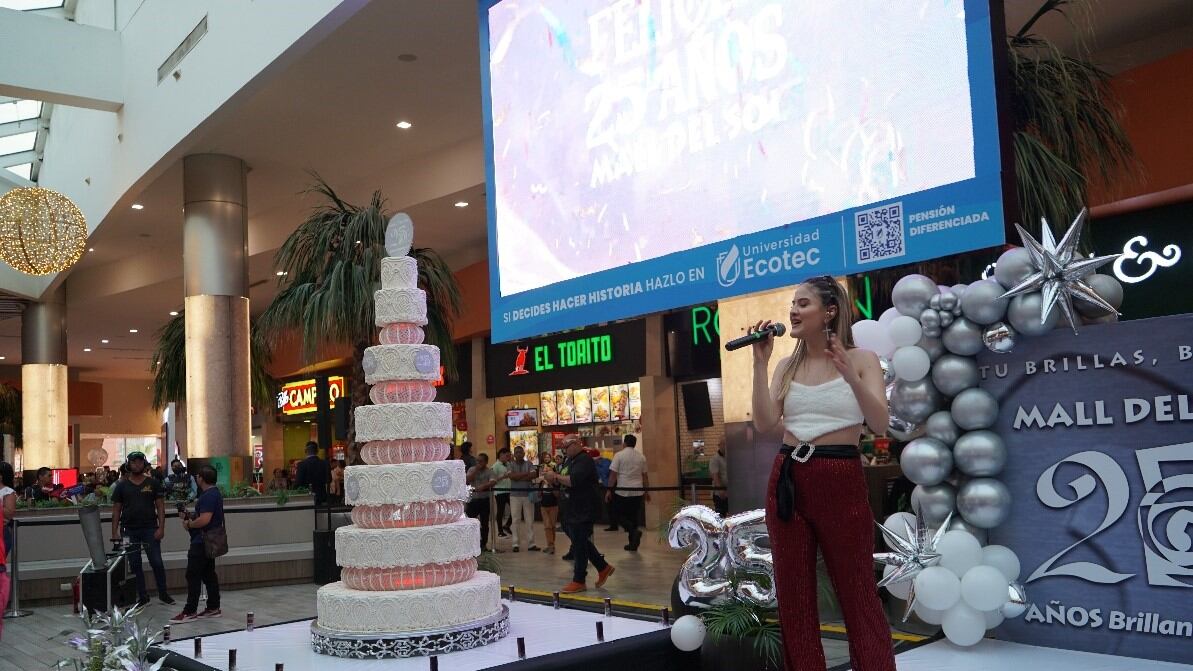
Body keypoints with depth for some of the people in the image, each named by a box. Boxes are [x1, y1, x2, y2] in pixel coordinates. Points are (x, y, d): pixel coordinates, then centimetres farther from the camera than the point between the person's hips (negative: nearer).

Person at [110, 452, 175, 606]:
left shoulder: (153, 484, 3)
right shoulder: (121, 486, 6)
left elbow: (160, 507, 2)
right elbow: (116, 510, 7)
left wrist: (161, 528, -8)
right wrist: (114, 532, -1)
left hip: (150, 529, -2)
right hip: (129, 531, 2)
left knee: (156, 562, -4)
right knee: (135, 564, 6)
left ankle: (163, 593, 8)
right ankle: (142, 596, 16)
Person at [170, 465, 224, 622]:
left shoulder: (208, 496, -19)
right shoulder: (214, 493, 14)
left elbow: (204, 519, -28)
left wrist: (189, 524, -12)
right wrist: (189, 517, 13)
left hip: (202, 543, -11)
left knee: (193, 576, -5)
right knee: (209, 574, 13)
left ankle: (190, 611, -1)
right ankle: (213, 607, 17)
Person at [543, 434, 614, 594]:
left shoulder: (584, 461, -17)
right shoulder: (569, 461, 14)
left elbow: (572, 480, -28)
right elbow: (561, 481, 17)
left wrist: (555, 476, -16)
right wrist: (552, 478, -4)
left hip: (585, 509, -10)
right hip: (573, 509, 10)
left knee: (579, 544, -3)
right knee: (580, 541, 16)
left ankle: (579, 581, 6)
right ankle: (603, 567, 29)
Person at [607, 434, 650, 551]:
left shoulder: (619, 455, -7)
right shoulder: (641, 456, 7)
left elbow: (613, 474, -10)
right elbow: (645, 475, 12)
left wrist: (609, 490, -4)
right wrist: (647, 491, 19)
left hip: (622, 491, -5)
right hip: (637, 492, 5)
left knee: (618, 515, 8)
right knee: (633, 517, 12)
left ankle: (634, 531, -15)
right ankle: (633, 544, 14)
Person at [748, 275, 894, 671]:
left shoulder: (861, 359, 0)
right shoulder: (788, 366, 10)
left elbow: (881, 425, -13)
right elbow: (764, 423, -3)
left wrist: (851, 377, -27)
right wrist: (760, 363, -6)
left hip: (841, 480, -4)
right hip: (788, 478, 4)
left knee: (857, 593, 1)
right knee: (793, 594, 9)